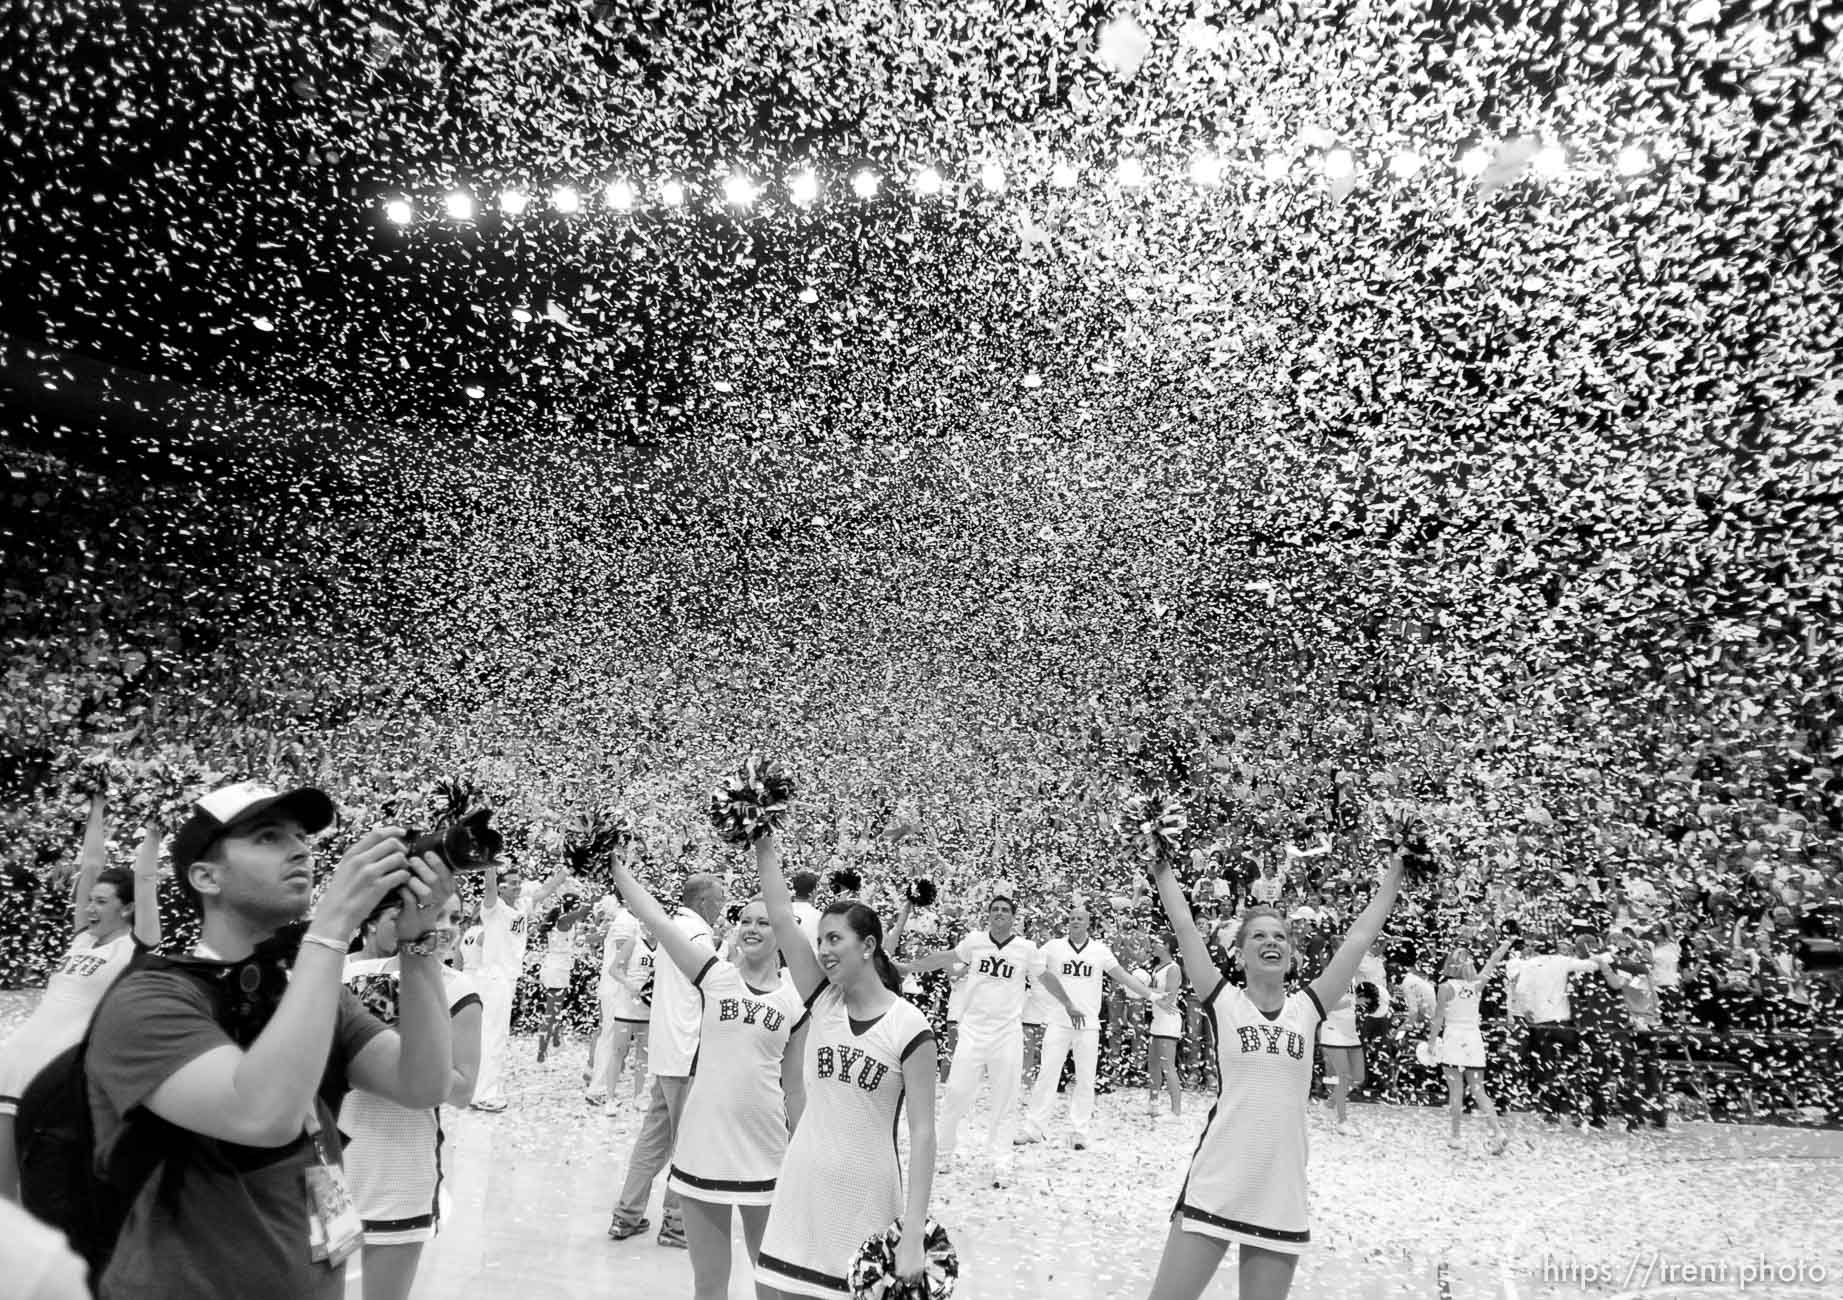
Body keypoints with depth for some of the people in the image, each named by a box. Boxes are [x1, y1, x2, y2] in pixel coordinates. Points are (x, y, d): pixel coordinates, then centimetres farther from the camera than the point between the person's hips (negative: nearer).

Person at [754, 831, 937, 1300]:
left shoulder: (909, 1028, -13)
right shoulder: (823, 1002, -2)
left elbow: (922, 1133, -13)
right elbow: (782, 920, -9)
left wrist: (913, 1236, -17)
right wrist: (764, 844, -15)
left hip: (866, 1198, -3)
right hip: (802, 1189, 4)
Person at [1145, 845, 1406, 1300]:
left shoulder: (1307, 1008, 5)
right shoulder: (1224, 1003, 0)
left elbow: (1360, 936, 6)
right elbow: (1184, 925, -2)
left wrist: (1393, 875, 9)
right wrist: (1162, 865, 4)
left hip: (1281, 1191, 2)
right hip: (1216, 1183, -2)